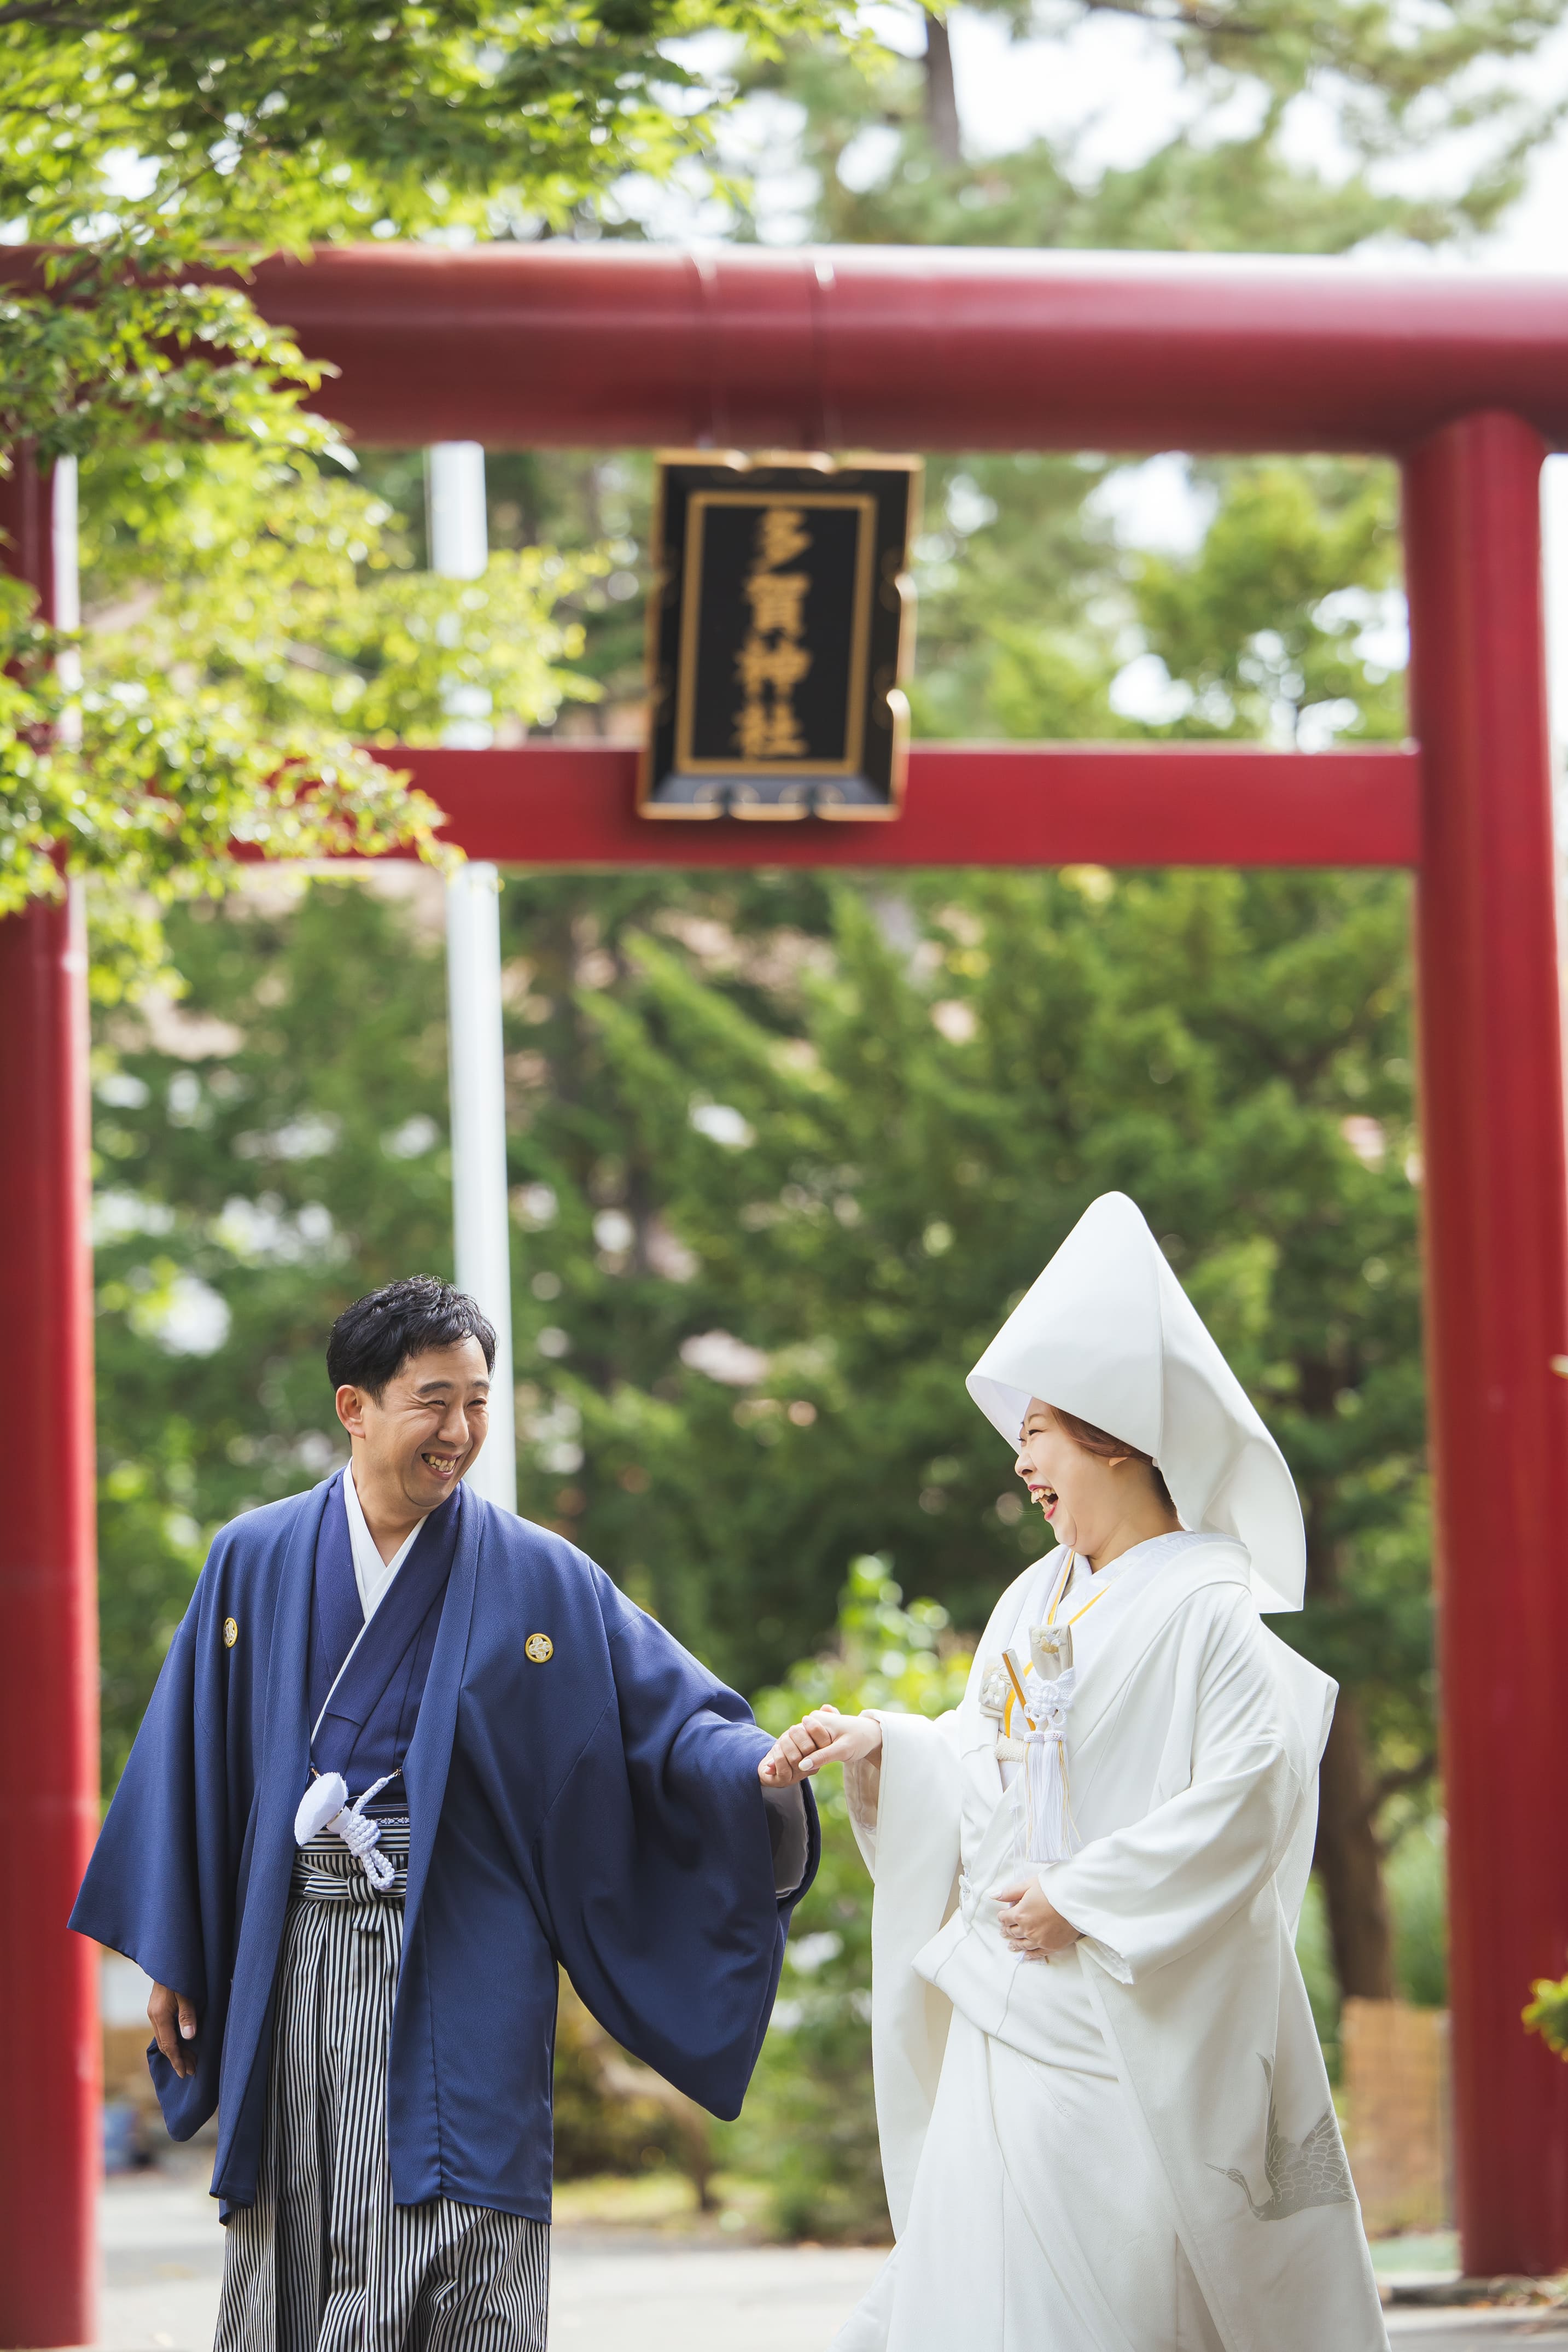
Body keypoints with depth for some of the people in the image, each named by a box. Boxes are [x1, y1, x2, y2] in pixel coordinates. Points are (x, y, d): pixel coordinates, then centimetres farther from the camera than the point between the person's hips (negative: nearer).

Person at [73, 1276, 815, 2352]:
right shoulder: (255, 1563, 6)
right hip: (297, 1967, 2)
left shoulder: (542, 1579, 1)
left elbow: (675, 1715, -3)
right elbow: (191, 1759, 11)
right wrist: (171, 1957, 11)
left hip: (460, 1968, -2)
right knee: (291, 2258, 7)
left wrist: (758, 1768, -26)